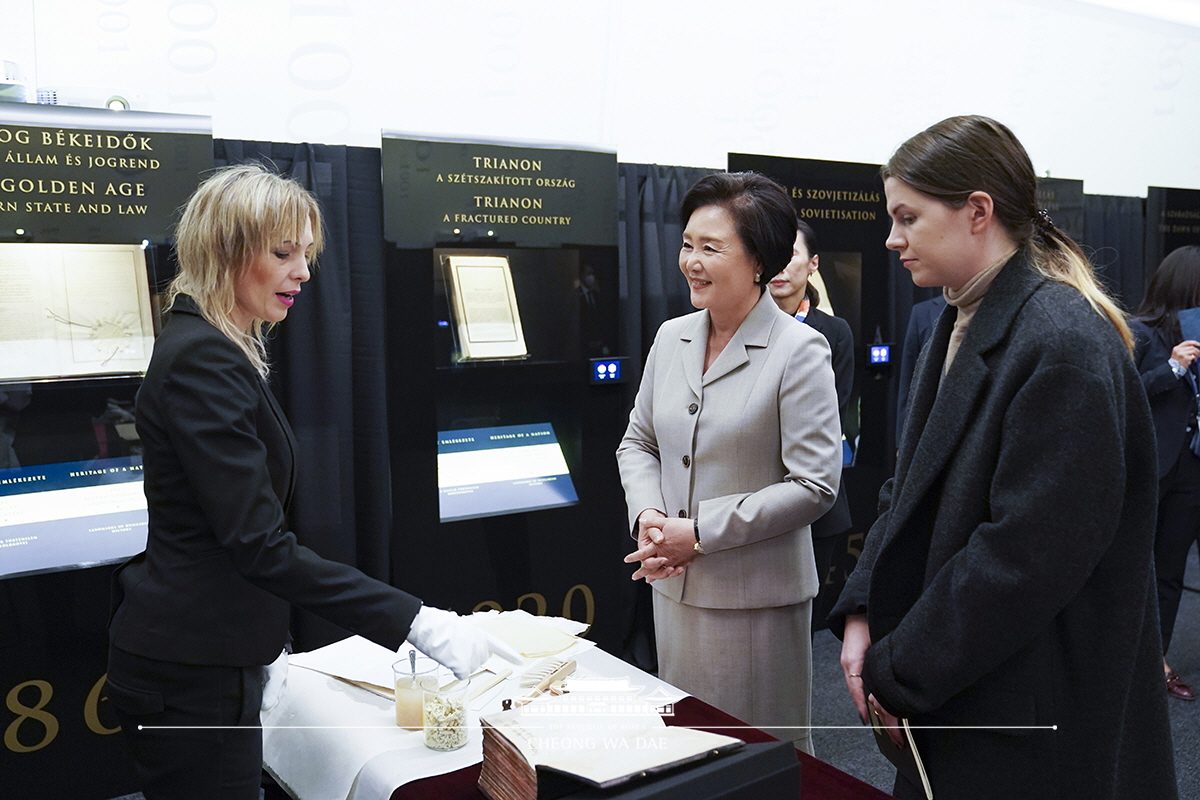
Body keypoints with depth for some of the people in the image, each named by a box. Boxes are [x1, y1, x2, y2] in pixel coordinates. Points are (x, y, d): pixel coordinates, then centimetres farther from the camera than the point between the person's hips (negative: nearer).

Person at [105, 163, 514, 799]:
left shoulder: (217, 349, 11)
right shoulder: (202, 359, -22)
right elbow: (260, 543, -27)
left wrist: (262, 642, 17)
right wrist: (415, 623, -27)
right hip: (190, 673, -10)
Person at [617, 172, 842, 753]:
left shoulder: (799, 350, -13)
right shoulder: (671, 337, 5)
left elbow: (814, 484, -16)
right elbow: (638, 442, 13)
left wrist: (700, 533, -17)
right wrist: (647, 516, -7)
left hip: (759, 597, -5)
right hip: (675, 589, 6)